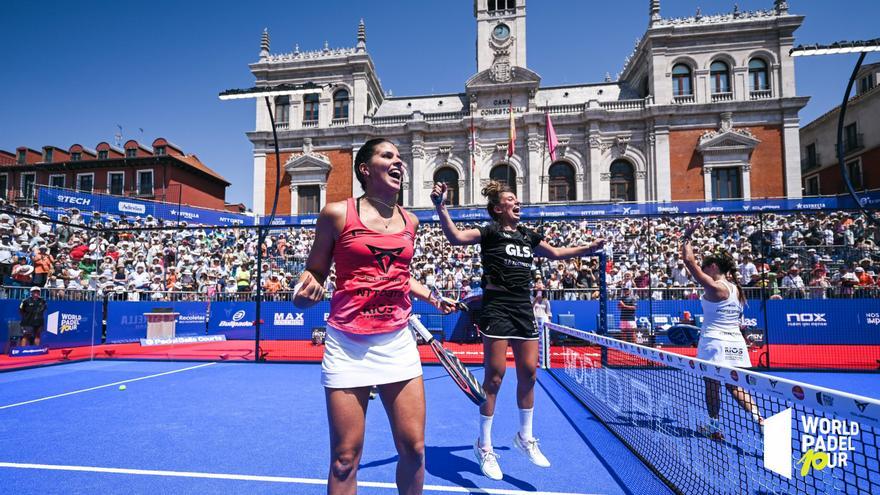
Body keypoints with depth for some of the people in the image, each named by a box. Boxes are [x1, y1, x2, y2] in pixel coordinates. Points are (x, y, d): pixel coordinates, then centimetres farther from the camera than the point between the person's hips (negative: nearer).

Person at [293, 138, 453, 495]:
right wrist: (308, 287, -17)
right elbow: (315, 270, 4)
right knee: (345, 459, 6)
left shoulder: (410, 221, 9)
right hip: (348, 345, -3)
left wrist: (434, 298, 18)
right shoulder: (338, 213, -4)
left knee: (413, 448, 8)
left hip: (398, 343, 4)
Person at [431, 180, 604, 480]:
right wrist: (441, 208, -33)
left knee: (529, 372, 9)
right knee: (494, 377, -2)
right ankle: (484, 446, 14)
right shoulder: (490, 231, -4)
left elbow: (556, 253, 31)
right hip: (497, 309, -6)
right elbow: (456, 237, -20)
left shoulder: (528, 235, 15)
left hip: (524, 309, 6)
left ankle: (525, 437, 30)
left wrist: (588, 248, 30)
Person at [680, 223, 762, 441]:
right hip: (736, 343, 7)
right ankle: (759, 419, 1)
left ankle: (714, 427, 18)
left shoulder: (714, 287, -14)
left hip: (715, 341, -7)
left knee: (712, 385, 8)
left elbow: (689, 261, -17)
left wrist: (686, 238, -7)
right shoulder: (736, 289, 10)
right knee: (735, 386, 14)